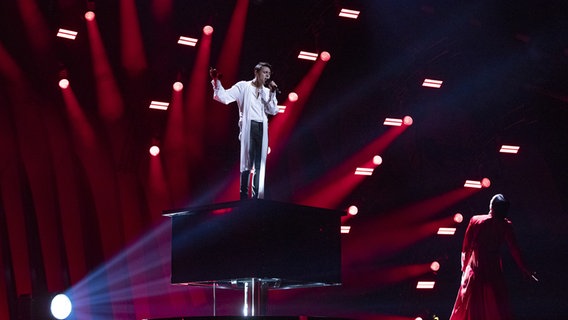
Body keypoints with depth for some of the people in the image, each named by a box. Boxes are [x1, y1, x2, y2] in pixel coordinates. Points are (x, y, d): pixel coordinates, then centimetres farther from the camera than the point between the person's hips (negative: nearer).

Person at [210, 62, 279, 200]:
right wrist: (216, 81, -19)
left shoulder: (267, 92, 17)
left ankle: (256, 197, 8)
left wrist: (272, 93, 0)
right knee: (247, 162, -8)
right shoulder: (243, 86, 4)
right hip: (248, 127, -5)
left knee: (260, 165, 4)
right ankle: (244, 196, -4)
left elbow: (273, 111, 7)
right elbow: (224, 97, -6)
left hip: (262, 129, 5)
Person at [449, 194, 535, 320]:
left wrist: (464, 266, 13)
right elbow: (514, 249, -5)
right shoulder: (506, 226, -10)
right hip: (493, 271, -1)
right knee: (496, 307, 11)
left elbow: (466, 247, -1)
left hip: (474, 270, 1)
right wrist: (524, 269, 6)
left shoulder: (475, 221, -8)